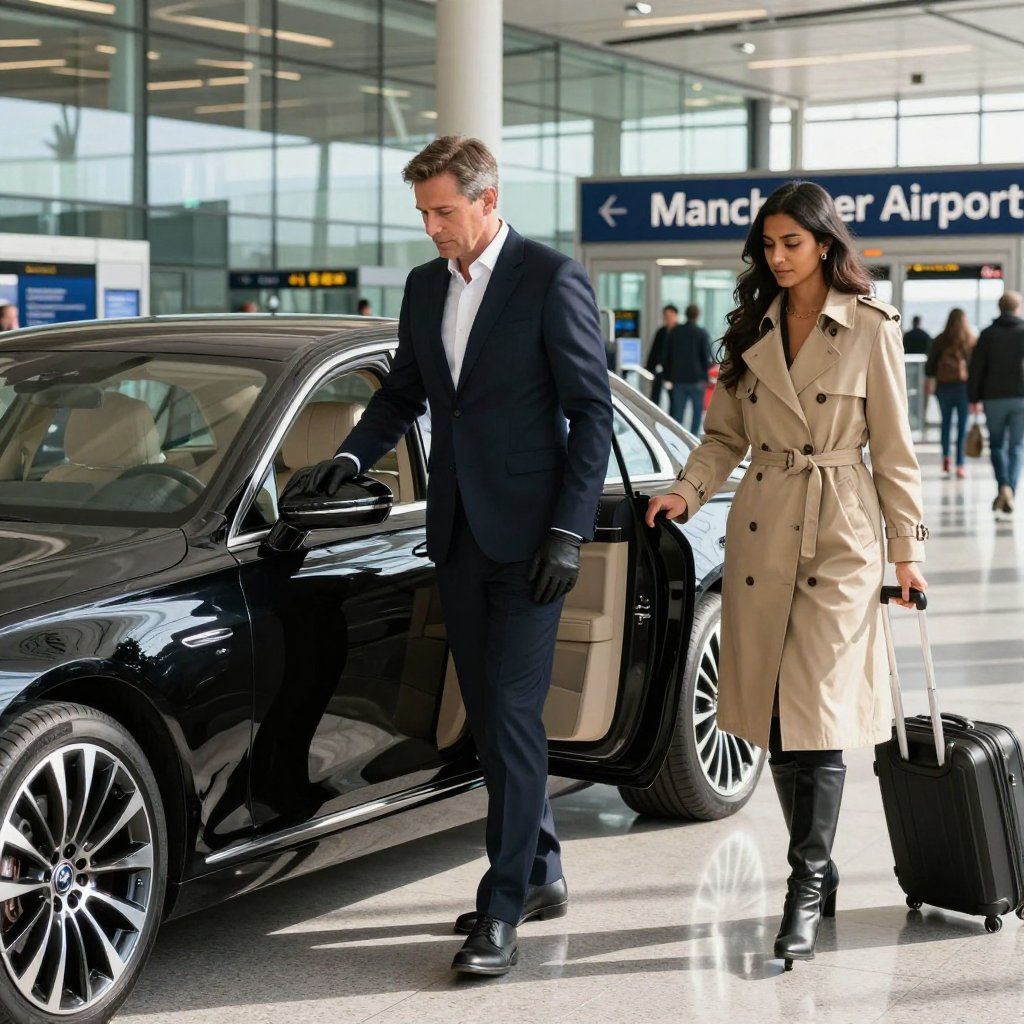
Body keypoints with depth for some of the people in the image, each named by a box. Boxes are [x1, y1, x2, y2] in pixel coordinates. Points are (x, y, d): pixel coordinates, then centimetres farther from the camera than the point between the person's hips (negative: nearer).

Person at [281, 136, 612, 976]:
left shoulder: (552, 279, -8)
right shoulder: (426, 286, 12)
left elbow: (591, 410, -9)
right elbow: (402, 394, 20)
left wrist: (569, 530, -14)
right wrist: (351, 458, 1)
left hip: (527, 535, -7)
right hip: (458, 532, 7)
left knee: (513, 715, -9)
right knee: (490, 717, 12)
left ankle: (501, 914, -7)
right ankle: (540, 874, 26)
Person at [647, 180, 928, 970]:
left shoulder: (871, 328, -3)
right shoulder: (752, 328, 10)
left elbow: (892, 447, 0)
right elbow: (725, 434, 13)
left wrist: (907, 548, 0)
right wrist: (689, 492, -4)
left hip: (839, 534, -4)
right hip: (761, 528, 5)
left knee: (816, 716, -10)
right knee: (773, 722, 7)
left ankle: (805, 892, -2)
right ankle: (818, 875, 23)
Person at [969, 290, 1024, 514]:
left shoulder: (988, 334, 2)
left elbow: (976, 368, -1)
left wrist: (973, 398, 5)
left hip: (994, 397, 0)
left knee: (997, 444, 11)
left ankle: (1003, 486, -11)